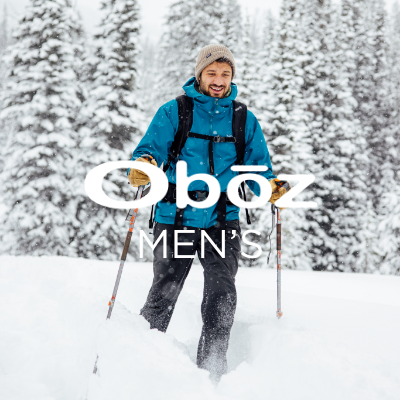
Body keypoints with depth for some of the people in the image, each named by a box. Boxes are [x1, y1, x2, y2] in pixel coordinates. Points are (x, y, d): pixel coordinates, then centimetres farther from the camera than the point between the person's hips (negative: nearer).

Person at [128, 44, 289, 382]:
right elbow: (152, 147, -3)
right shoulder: (174, 112, 4)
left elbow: (258, 166, 11)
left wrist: (271, 186, -10)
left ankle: (213, 372, -1)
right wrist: (144, 164, -27)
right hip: (176, 218, -1)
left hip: (223, 220, 2)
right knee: (163, 294, 1)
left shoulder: (245, 121, 11)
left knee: (221, 293, -11)